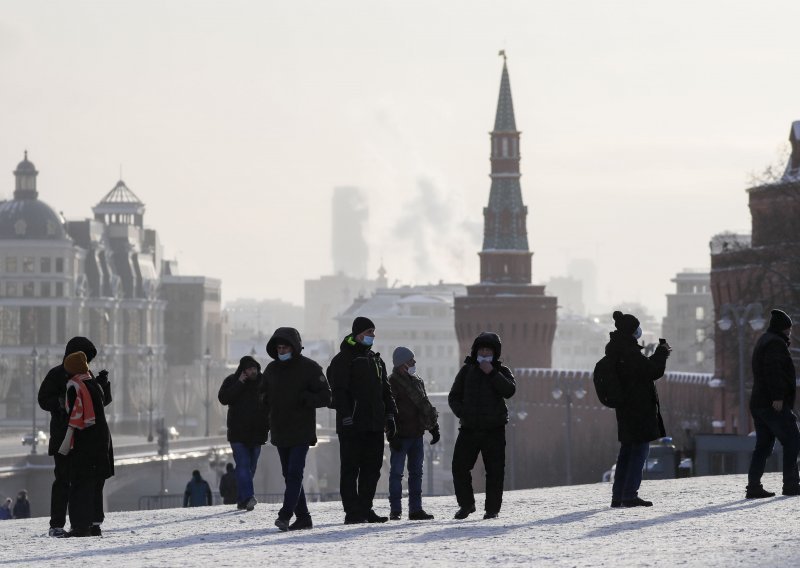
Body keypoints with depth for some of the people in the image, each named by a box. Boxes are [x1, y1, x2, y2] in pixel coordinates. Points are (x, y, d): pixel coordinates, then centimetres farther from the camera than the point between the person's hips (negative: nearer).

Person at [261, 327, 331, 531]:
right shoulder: (271, 369, 11)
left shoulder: (309, 368, -4)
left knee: (295, 473, -15)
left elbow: (325, 397, -4)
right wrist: (270, 408, 3)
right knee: (289, 474, 7)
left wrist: (304, 398, -18)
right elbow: (265, 396, 24)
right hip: (280, 432, 6)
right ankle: (302, 517, 13)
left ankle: (285, 514, -21)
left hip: (302, 432, -6)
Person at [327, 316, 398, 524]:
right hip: (352, 426, -7)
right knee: (351, 468, -4)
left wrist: (390, 416, 14)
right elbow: (339, 392, -13)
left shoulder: (375, 359, 18)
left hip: (374, 425, 7)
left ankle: (365, 509, 13)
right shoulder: (342, 360, -5)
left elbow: (385, 390, 22)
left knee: (372, 468, 7)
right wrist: (347, 419, -20)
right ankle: (352, 512, -3)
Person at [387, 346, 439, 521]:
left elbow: (425, 406, 22)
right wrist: (393, 435, -19)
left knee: (416, 473, 7)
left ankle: (416, 509, 11)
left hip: (416, 435, 7)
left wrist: (434, 427, 16)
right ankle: (395, 511, 0)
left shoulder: (417, 382, 15)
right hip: (400, 437, -7)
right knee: (397, 472, -3)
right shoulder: (391, 383, -8)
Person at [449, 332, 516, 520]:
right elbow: (453, 397, 12)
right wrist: (461, 412, -6)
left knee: (495, 470, -2)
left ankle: (492, 508, 8)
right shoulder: (467, 370, 10)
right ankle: (466, 504, 13)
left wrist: (492, 373, -18)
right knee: (459, 467, -3)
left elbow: (509, 390, -15)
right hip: (469, 428, 2)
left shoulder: (501, 371, 5)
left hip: (494, 429, -2)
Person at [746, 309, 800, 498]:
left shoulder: (763, 342, 23)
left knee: (763, 446, 8)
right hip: (776, 405, -10)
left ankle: (753, 487, 3)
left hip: (758, 403, 10)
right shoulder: (776, 343, -9)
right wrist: (777, 396, -26)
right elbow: (773, 371, -22)